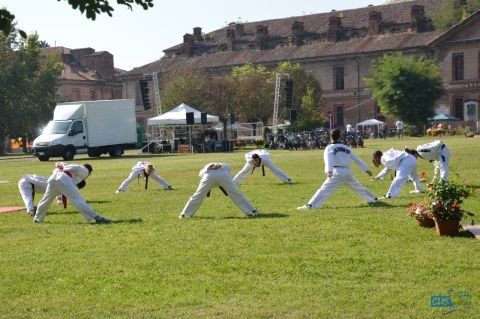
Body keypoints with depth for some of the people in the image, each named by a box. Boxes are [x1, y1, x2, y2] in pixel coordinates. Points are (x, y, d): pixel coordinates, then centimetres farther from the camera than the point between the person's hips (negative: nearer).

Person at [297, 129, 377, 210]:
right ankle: (372, 199, 41)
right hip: (347, 172, 5)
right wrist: (366, 169, 32)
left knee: (324, 190, -11)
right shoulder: (346, 148, 19)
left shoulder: (329, 148, 3)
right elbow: (357, 159, 24)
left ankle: (310, 205, -24)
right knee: (358, 187, 26)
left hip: (337, 173, -5)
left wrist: (329, 171, -32)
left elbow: (328, 160, -16)